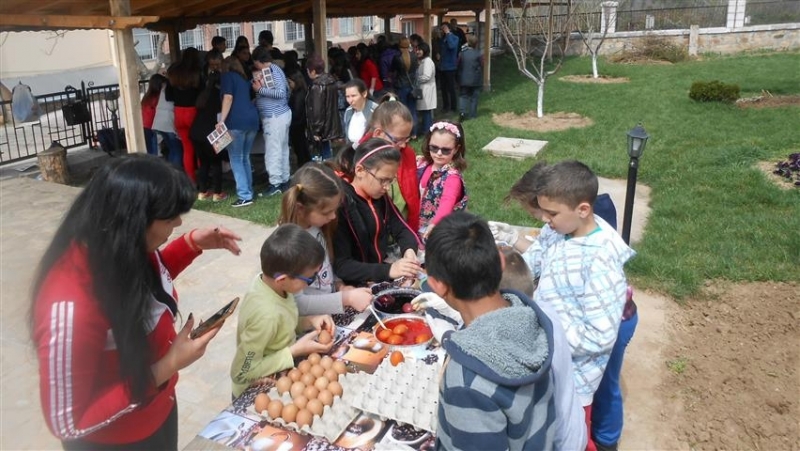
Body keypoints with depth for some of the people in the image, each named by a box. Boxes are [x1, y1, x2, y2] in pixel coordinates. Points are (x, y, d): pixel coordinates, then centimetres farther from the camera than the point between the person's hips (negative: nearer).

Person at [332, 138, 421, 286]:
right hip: (355, 285, -7)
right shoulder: (340, 204, -20)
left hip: (382, 269, 7)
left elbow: (402, 230, 10)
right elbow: (340, 266, -22)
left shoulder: (379, 196, 2)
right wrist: (388, 270, -31)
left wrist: (409, 250, -12)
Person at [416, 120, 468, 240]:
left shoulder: (452, 176, -20)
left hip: (441, 227, -6)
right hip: (419, 223, 6)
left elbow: (447, 202, -37)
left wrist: (434, 223, -53)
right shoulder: (423, 164, 2)